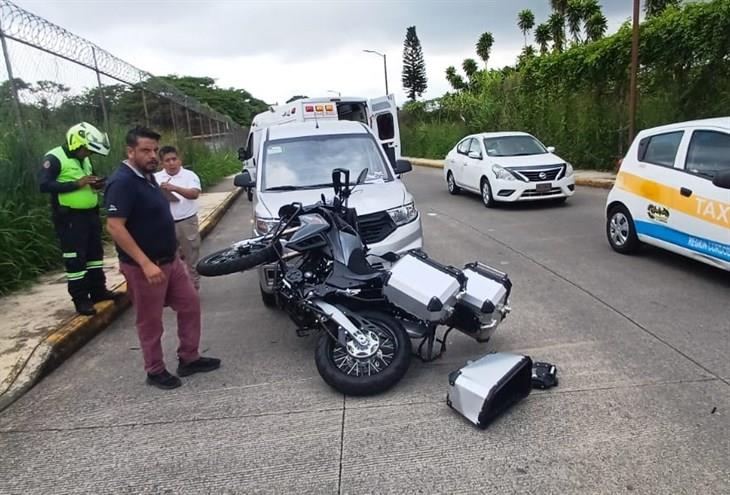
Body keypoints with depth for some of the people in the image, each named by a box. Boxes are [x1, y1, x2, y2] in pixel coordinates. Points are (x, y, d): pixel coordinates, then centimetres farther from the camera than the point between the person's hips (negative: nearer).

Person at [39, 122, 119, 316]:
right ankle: (80, 299, 5)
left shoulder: (84, 160, 13)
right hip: (70, 217, -8)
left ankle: (98, 290, 26)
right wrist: (77, 184, -26)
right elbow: (44, 185, -22)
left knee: (95, 252, 15)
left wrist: (96, 184, 0)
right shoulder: (54, 158, -13)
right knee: (76, 258, -3)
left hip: (90, 213, 8)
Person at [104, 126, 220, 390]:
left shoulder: (147, 176, 10)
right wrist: (146, 263, -30)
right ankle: (155, 371, 23)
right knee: (151, 323, 5)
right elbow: (114, 227, -26)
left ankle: (189, 359, 26)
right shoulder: (122, 182, -19)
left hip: (170, 260, 9)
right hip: (144, 266, -9)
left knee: (190, 304, 13)